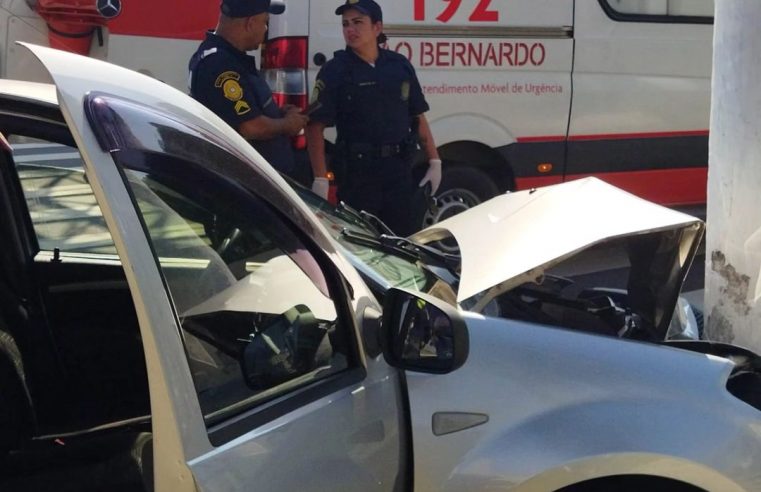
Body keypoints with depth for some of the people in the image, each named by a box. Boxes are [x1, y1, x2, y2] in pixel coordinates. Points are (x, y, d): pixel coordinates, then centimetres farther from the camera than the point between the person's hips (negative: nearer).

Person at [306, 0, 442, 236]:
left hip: (399, 169, 4)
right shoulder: (335, 70, -4)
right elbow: (315, 127, -10)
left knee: (406, 238, 10)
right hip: (356, 172, -3)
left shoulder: (400, 66, 7)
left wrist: (434, 161, 8)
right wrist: (320, 179, -18)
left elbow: (418, 118, 14)